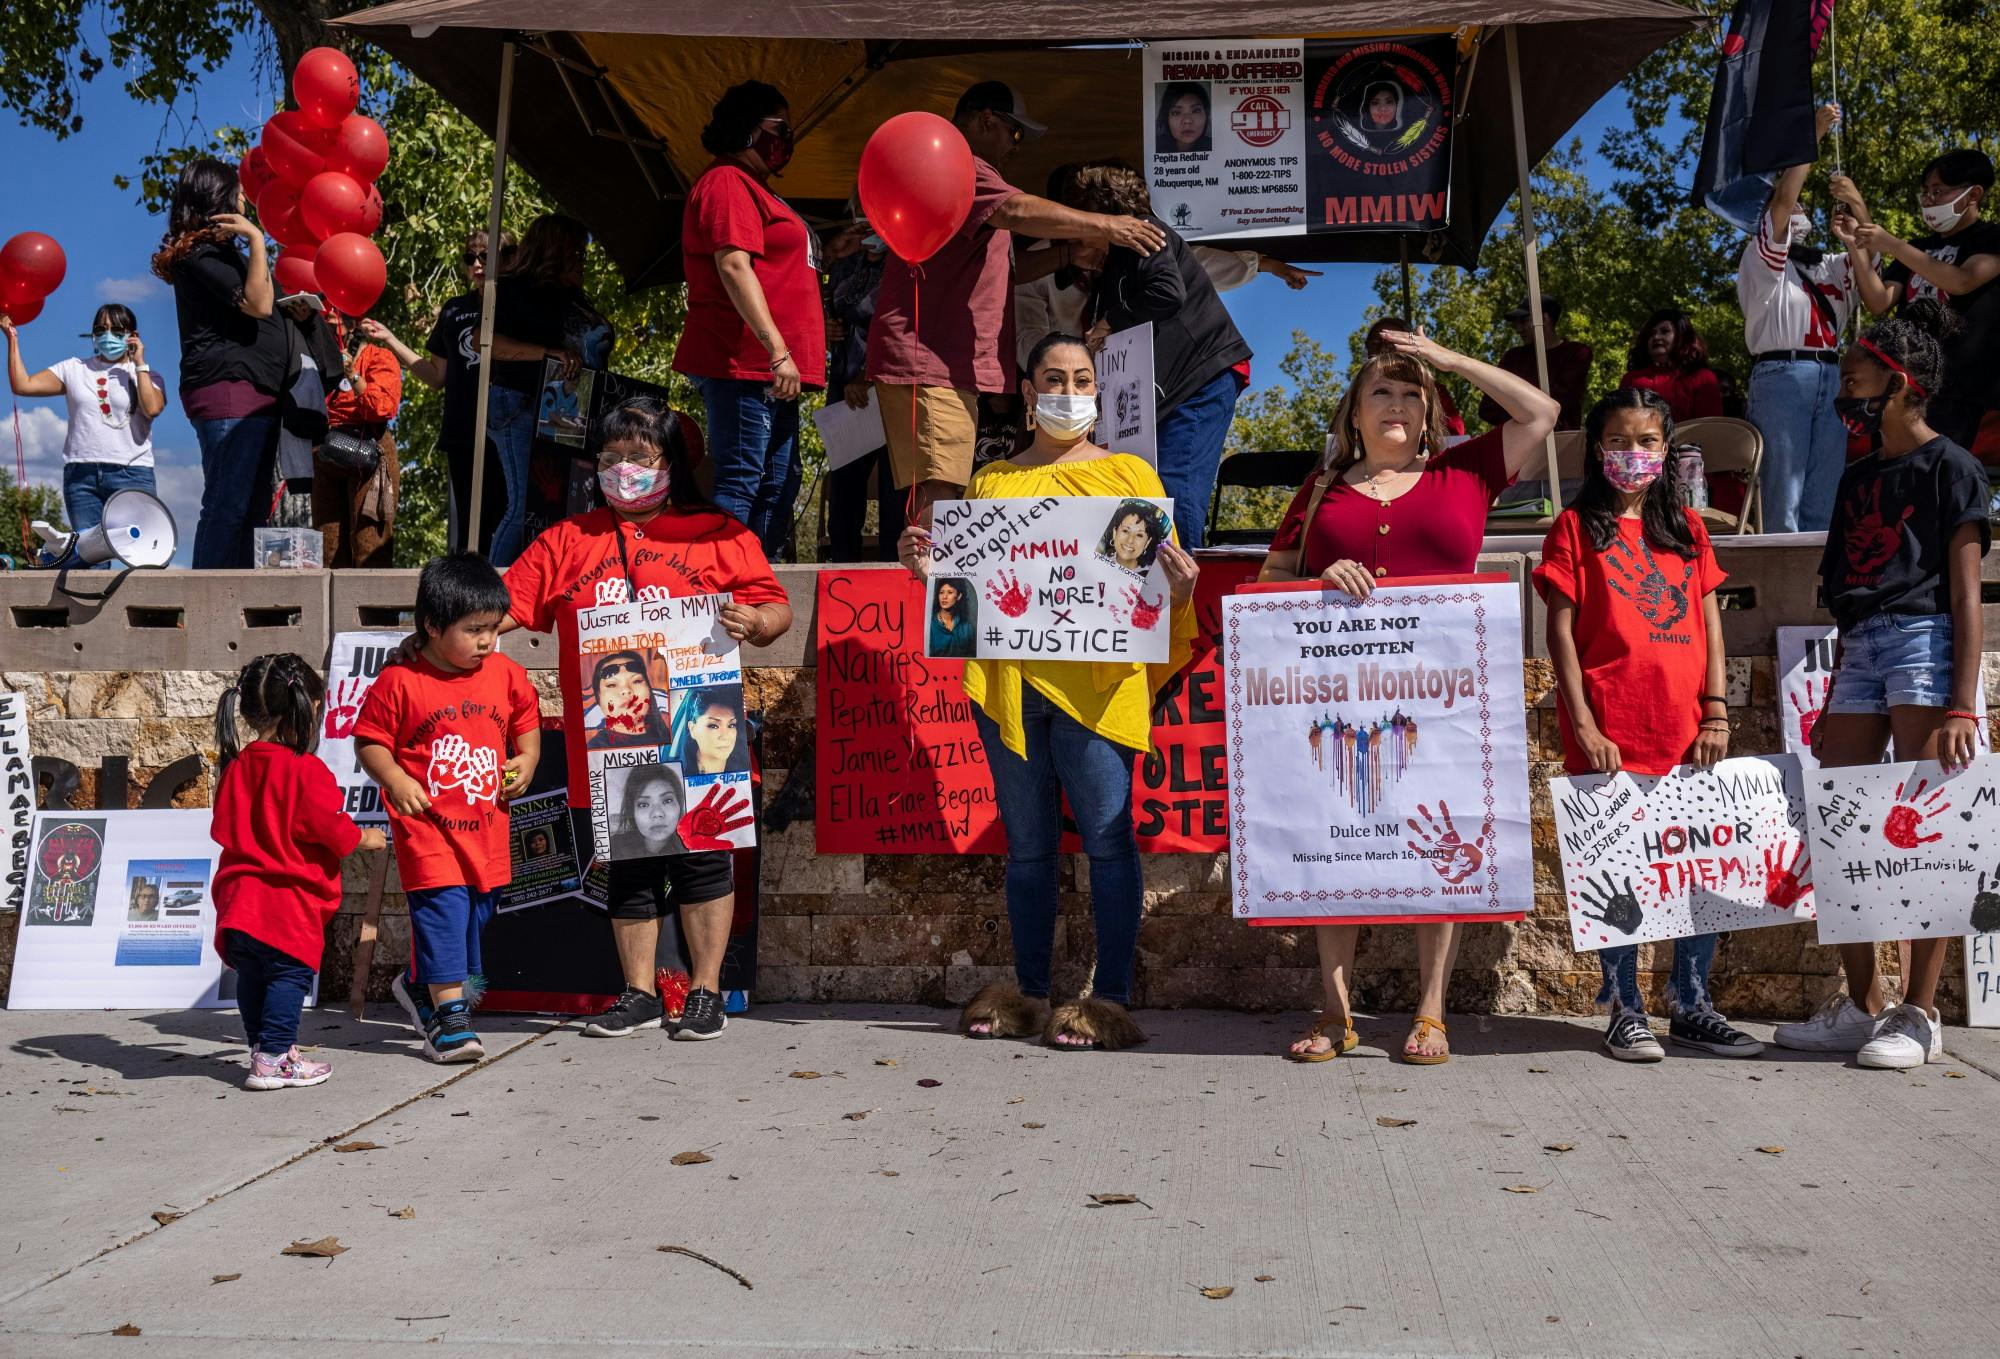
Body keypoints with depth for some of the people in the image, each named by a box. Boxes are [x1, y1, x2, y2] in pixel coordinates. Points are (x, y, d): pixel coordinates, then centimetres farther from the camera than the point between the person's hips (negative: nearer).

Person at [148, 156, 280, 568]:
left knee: (251, 507, 6)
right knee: (228, 505, -14)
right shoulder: (199, 253, -5)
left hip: (254, 394, 10)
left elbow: (259, 306, 33)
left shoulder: (220, 252, 25)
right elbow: (258, 304, -15)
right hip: (230, 390, -10)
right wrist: (255, 238, -12)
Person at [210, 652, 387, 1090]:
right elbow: (335, 830, -13)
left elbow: (223, 828, 18)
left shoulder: (235, 767, 8)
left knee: (251, 976, 16)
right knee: (289, 975, -1)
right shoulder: (306, 770, -15)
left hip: (239, 900, 7)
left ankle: (263, 1048, 28)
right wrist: (366, 839, 7)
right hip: (289, 904, -7)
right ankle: (273, 1060, -3)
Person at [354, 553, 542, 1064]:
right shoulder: (399, 682, -11)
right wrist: (395, 781, -18)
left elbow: (526, 719, 18)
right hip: (427, 822, -5)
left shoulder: (506, 674, 2)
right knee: (443, 906, -13)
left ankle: (422, 986, 38)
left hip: (487, 822, 5)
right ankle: (448, 1015, -5)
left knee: (477, 909, 14)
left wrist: (527, 759, 1)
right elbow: (368, 740, -4)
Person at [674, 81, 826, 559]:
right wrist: (778, 351, -24)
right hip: (743, 363, -11)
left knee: (779, 486, 10)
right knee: (739, 483, -14)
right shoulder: (727, 182, -7)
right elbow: (733, 267, -19)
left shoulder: (754, 189, 25)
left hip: (769, 369, 11)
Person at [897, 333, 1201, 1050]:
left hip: (1095, 678, -3)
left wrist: (1180, 589, -13)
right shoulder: (990, 481, 18)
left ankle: (1110, 999, 0)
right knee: (1027, 843, 9)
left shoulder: (1129, 473, 11)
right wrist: (928, 567, 2)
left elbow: (1159, 577, 8)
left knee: (1106, 836, -6)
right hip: (1007, 678, 3)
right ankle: (1030, 994, 17)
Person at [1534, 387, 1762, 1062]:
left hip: (1686, 731, 4)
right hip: (1609, 733, -4)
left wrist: (1715, 714, 3)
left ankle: (1691, 1006, 20)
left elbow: (1709, 624, 13)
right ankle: (1625, 1011, 13)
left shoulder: (1687, 527, 15)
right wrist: (1583, 727, -10)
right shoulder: (1577, 526, 2)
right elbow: (1560, 631, -3)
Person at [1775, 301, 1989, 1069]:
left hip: (1925, 645, -7)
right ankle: (1860, 1007, 12)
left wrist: (1962, 705, -16)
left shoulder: (1949, 468, -1)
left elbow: (1966, 595, -8)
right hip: (1860, 652, 7)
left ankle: (1920, 1014, 1)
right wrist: (1833, 700, 19)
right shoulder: (1858, 477, 20)